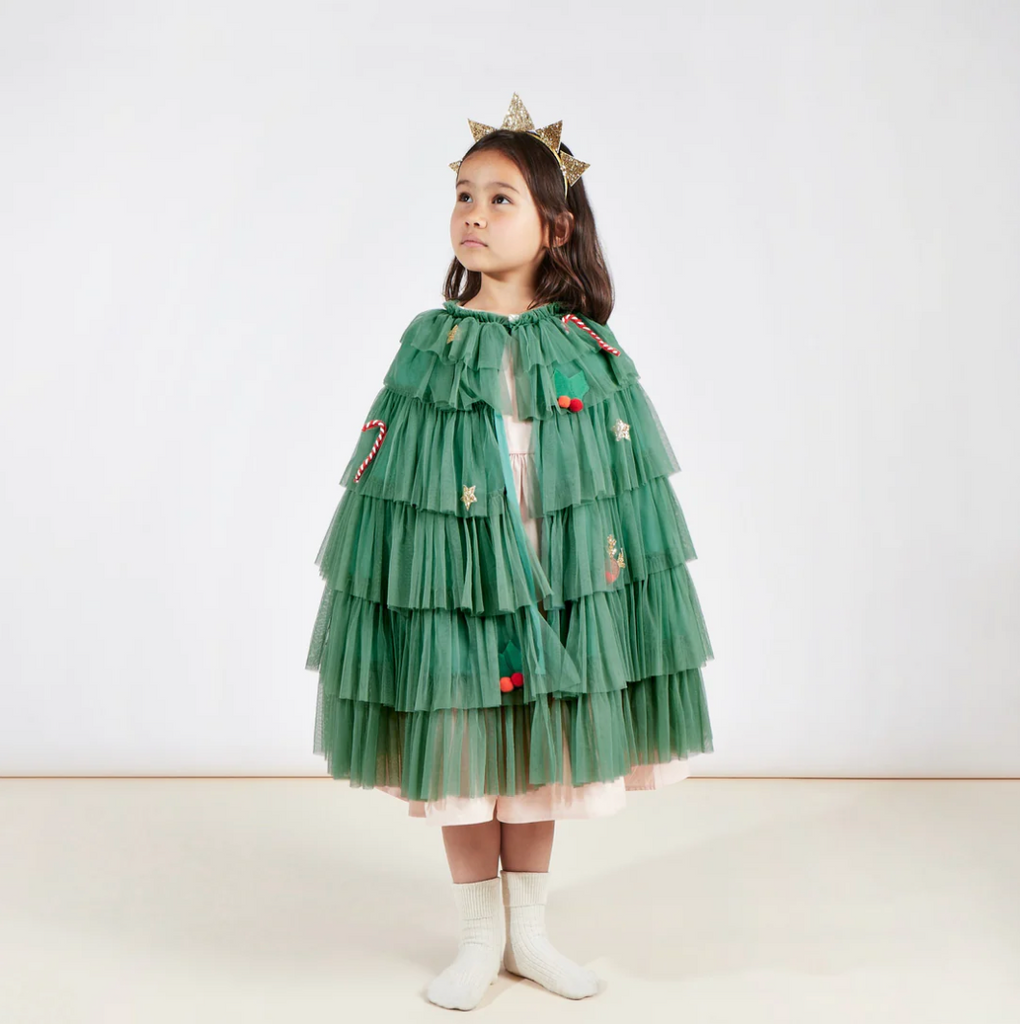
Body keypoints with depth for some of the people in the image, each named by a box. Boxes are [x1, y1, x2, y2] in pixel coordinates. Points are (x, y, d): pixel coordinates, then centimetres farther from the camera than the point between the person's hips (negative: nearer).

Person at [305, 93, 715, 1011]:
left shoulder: (586, 346, -1)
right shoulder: (429, 343, -1)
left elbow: (629, 477, 2)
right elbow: (384, 475, 1)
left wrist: (612, 569, -2)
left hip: (556, 585, 1)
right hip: (454, 582, 0)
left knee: (543, 755, 13)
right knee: (459, 753, 8)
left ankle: (529, 928, 32)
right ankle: (479, 938, 27)